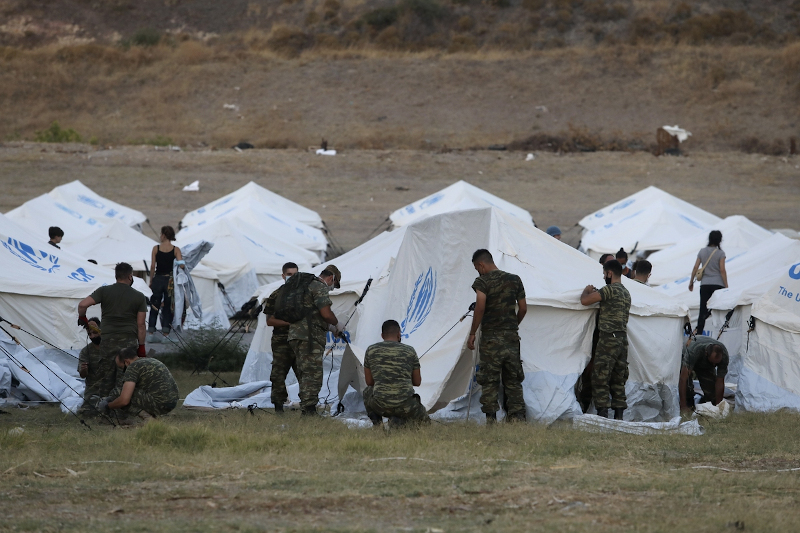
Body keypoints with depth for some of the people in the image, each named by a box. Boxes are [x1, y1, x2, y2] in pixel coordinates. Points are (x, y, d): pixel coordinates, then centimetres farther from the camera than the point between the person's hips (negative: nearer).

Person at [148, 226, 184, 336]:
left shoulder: (156, 248, -3)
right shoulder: (175, 250, -4)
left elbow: (152, 266, -4)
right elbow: (182, 265, -14)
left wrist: (151, 281, 4)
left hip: (158, 279, 0)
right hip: (170, 280, 0)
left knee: (154, 306, 8)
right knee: (168, 306, 8)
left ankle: (151, 330, 6)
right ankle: (165, 331, 3)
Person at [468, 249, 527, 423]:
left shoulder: (482, 281, -7)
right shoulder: (515, 280, 10)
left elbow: (480, 307, -19)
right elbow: (523, 308, 13)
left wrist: (472, 334, -12)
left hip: (491, 337, -5)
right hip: (512, 337, 5)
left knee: (489, 381, 0)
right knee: (513, 381, 9)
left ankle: (491, 419, -4)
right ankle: (517, 418, 5)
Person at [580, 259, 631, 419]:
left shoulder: (610, 289, -12)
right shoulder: (626, 293, 16)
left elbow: (585, 301, -16)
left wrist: (587, 291, 7)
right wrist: (597, 293, 26)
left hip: (608, 340, -8)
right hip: (623, 339, 8)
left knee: (600, 379, -6)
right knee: (618, 380, 10)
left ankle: (602, 414, -11)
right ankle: (619, 415, 7)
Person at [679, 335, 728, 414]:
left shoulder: (724, 355, -34)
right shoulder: (694, 350, -46)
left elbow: (720, 382, -22)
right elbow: (683, 378, -45)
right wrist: (683, 407, -46)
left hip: (706, 366, 3)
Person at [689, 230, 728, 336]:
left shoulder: (702, 252, 5)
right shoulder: (720, 253, -5)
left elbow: (695, 268, 5)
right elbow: (722, 270, -10)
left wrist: (691, 282, 15)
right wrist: (726, 286, -6)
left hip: (705, 284, 3)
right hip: (718, 284, -3)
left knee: (703, 310, 3)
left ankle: (699, 330, -8)